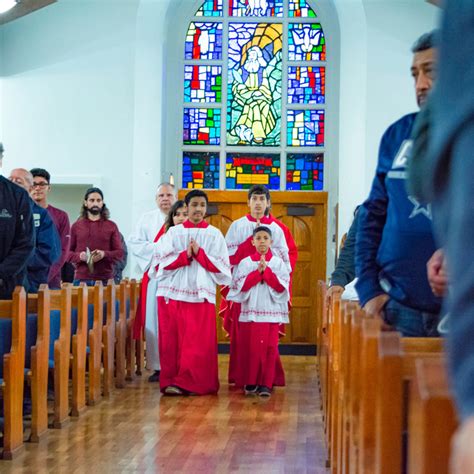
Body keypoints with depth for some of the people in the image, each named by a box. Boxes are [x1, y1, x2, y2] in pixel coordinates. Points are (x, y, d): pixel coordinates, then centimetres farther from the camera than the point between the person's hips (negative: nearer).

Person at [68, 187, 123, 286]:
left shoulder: (111, 226, 9)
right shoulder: (76, 226, 12)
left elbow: (119, 253, 6)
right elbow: (67, 252, 10)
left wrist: (104, 254, -13)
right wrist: (79, 256, -11)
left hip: (105, 280, 0)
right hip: (81, 279, 1)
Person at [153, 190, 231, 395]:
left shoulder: (214, 234, 9)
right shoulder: (173, 233, 9)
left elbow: (222, 266, 2)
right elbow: (160, 262, 1)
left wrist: (199, 254, -9)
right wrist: (185, 255, -11)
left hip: (201, 294, 0)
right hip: (173, 293, 1)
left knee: (198, 342, -5)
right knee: (172, 340, -1)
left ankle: (186, 382, 0)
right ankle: (171, 381, 6)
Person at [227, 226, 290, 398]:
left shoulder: (278, 263, 6)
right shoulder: (245, 263, 6)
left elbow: (282, 287, -4)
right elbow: (240, 286, -5)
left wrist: (266, 271, -12)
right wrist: (258, 272, -11)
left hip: (271, 312, 0)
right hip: (250, 311, 0)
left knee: (269, 348, -4)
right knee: (249, 348, -1)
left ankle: (266, 384, 1)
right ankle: (250, 383, 10)